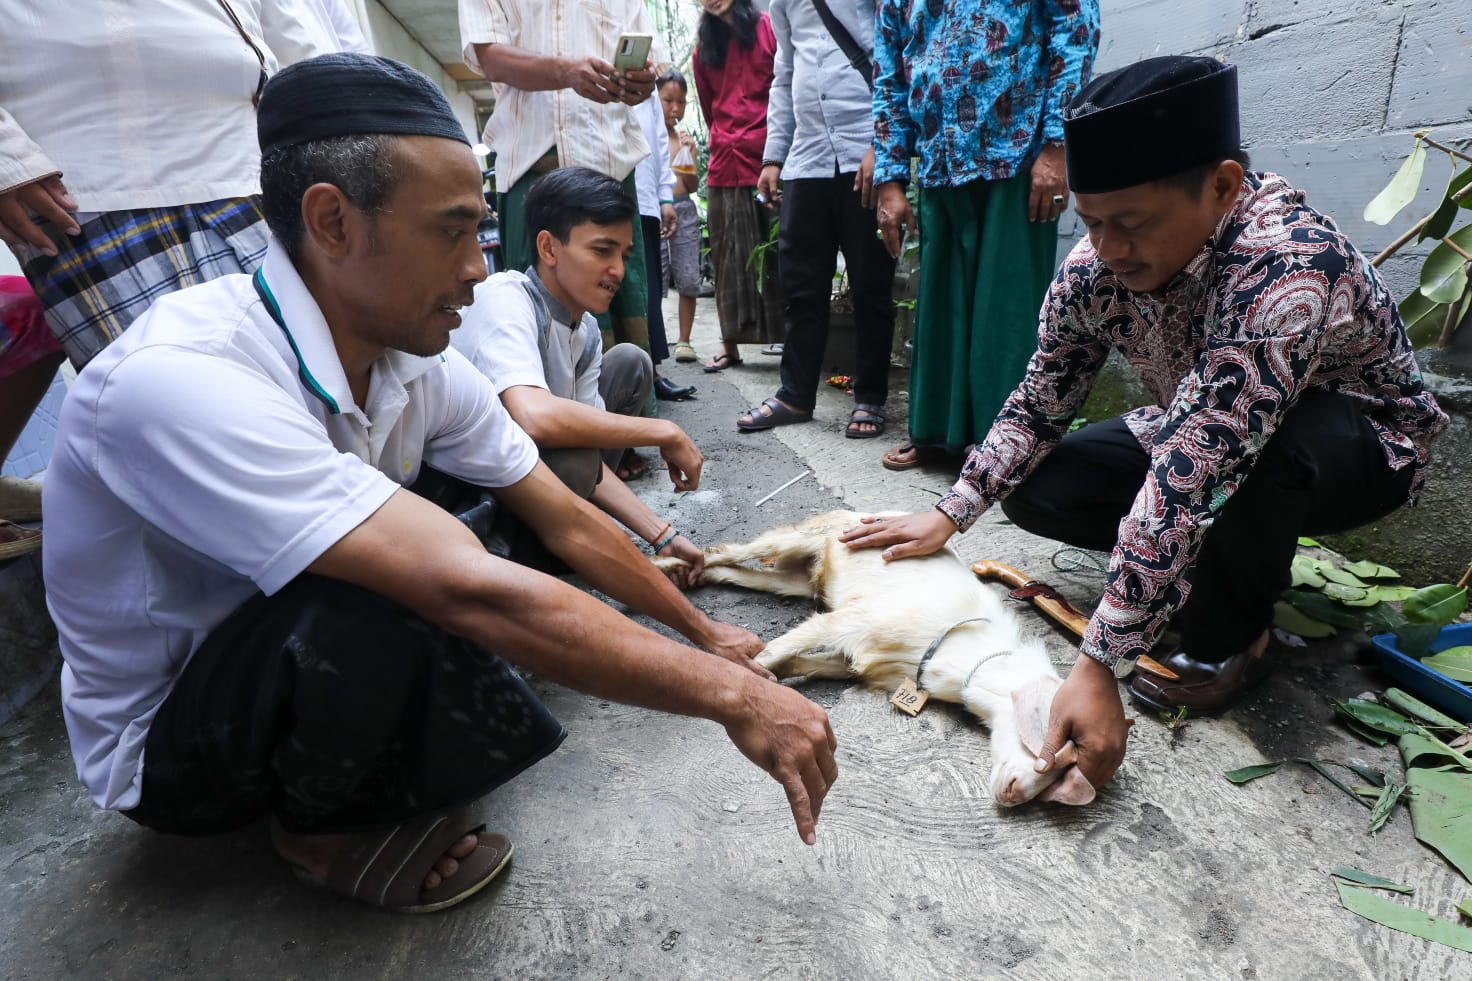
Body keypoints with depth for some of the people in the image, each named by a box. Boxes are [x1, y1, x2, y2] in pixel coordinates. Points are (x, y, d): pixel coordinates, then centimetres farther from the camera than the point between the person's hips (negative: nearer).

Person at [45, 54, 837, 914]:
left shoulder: (423, 366, -13)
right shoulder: (179, 381, -35)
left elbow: (569, 523, -4)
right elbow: (468, 593, -42)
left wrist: (708, 635, 2)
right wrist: (729, 695, -36)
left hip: (307, 657, 7)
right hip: (161, 746, -6)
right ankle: (323, 826, -4)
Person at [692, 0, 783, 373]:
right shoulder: (704, 49, 16)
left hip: (769, 160, -4)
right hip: (725, 164, 4)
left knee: (777, 251, -3)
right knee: (729, 257, 5)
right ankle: (730, 345, 10)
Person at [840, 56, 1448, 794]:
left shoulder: (1286, 268, -39)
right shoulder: (1095, 266, -19)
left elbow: (1188, 478, -46)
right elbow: (1038, 405, -8)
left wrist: (1099, 667, -46)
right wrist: (949, 516, -15)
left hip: (1361, 443, -5)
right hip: (1205, 433, 6)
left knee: (1255, 448, -40)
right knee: (1036, 488, -11)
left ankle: (1231, 641, -11)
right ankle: (1222, 562, 9)